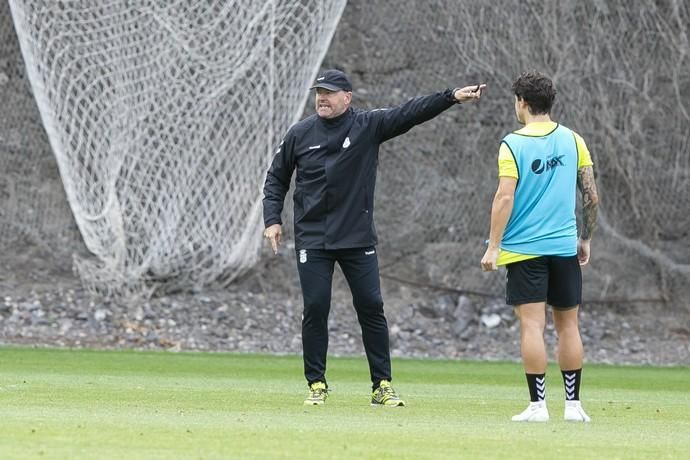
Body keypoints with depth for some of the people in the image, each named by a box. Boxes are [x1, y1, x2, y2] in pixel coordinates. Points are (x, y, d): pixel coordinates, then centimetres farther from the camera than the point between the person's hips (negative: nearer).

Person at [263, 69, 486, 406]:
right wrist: (273, 219, 3)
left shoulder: (369, 126, -1)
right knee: (315, 309, -2)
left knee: (371, 308, -2)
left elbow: (410, 113, -11)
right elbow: (276, 178, 13)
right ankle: (316, 384, 9)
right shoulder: (300, 134, 4)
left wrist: (452, 97, -22)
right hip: (312, 239, 1)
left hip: (358, 239, -1)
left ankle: (382, 385, 5)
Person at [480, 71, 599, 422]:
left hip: (524, 248, -3)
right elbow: (591, 196, 6)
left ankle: (538, 404, -7)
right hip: (565, 248, 3)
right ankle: (573, 403, 11)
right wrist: (586, 239, 17)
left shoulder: (513, 144, -6)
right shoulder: (573, 141, 5)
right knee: (567, 325, 10)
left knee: (532, 324, -4)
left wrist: (493, 247, -9)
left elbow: (505, 198, -13)